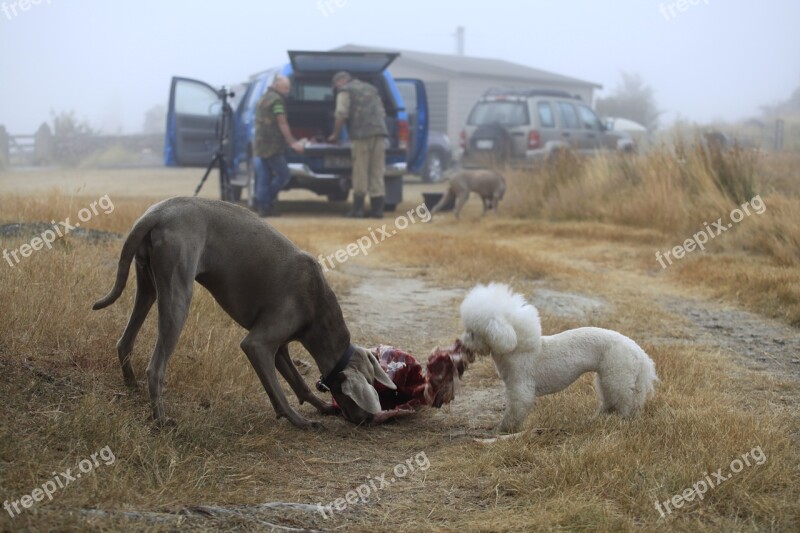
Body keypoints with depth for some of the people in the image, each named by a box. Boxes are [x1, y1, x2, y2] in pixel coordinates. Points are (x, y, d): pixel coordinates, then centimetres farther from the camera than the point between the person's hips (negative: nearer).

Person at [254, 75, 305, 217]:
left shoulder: (263, 98, 21)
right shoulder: (277, 99, -11)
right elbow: (282, 124, -15)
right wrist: (292, 143, -13)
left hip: (262, 144, 10)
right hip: (272, 146, -10)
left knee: (265, 175, 9)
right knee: (283, 174, -7)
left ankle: (263, 207, 7)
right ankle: (266, 203, -4)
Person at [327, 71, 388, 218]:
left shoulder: (345, 91, 6)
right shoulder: (371, 89, 27)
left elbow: (341, 115, -4)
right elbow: (382, 113, 25)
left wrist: (335, 134, 6)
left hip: (361, 134, -6)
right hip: (380, 132, 6)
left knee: (360, 173, -2)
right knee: (377, 172, 5)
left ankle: (358, 208, -1)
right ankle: (377, 208, 3)